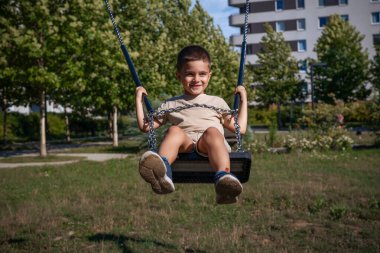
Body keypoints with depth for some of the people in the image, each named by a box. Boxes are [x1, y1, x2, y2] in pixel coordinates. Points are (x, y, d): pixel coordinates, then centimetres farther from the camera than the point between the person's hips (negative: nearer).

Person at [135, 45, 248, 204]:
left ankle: (224, 177, -59)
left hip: (211, 149, 0)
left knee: (212, 131, -33)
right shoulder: (171, 105, 28)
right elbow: (145, 126, 27)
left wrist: (243, 99, 26)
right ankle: (162, 174, -59)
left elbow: (240, 128, 26)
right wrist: (139, 99, 25)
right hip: (184, 149, 1)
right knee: (174, 130, -30)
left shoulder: (217, 102, 29)